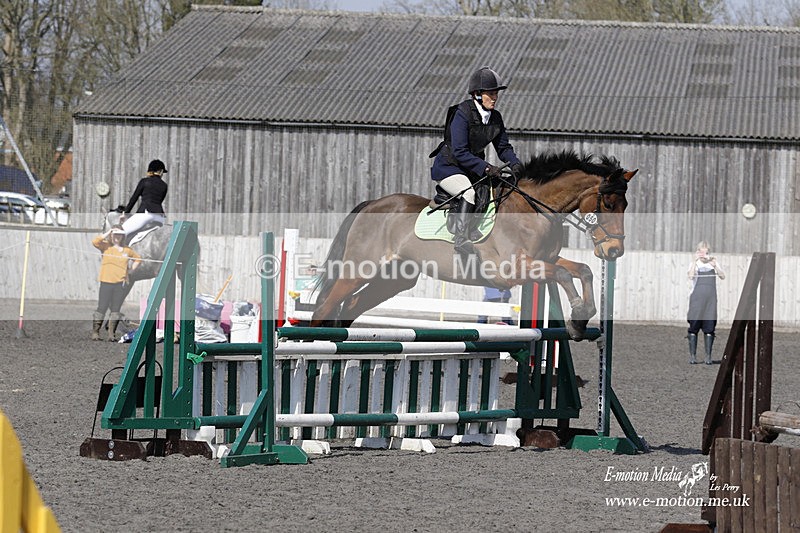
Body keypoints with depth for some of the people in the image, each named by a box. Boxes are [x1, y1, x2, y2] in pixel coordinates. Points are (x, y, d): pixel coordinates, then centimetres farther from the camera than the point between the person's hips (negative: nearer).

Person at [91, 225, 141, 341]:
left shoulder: (126, 250, 14)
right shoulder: (106, 246, 5)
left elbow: (137, 258, 29)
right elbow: (95, 242, -13)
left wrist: (131, 269, 14)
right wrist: (107, 233, -5)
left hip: (121, 283, 3)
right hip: (106, 282, -3)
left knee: (116, 309, 4)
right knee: (101, 308, -5)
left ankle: (112, 334, 8)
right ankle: (95, 332, -1)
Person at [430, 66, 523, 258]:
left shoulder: (495, 118, 1)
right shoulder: (462, 113, -22)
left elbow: (503, 147, 8)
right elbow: (459, 152, -26)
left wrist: (515, 163, -13)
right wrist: (485, 168, -33)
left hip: (472, 169, 8)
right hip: (448, 168, -8)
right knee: (470, 193, -33)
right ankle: (461, 238, -37)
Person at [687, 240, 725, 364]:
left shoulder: (713, 262, 11)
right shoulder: (694, 264, 5)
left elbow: (722, 276, -2)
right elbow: (691, 276, -14)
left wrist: (715, 266, -18)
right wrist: (695, 261, -20)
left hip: (710, 299, 2)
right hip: (697, 298, -2)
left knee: (709, 328, -1)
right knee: (694, 327, -3)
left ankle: (708, 356, 3)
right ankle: (692, 355, 2)